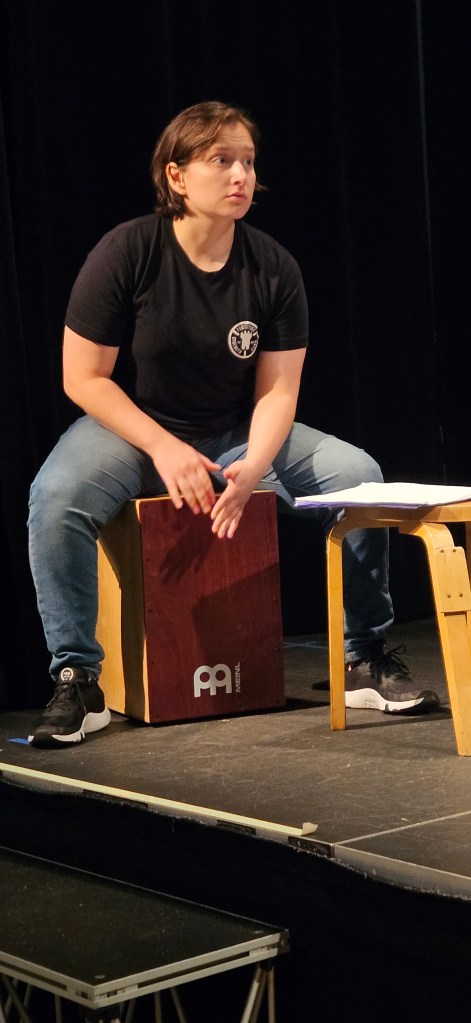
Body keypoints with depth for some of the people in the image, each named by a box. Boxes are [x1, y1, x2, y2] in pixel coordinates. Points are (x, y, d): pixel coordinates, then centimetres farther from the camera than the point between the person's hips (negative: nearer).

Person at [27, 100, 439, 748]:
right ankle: (77, 681, -21)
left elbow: (277, 391, -5)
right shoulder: (126, 253, -15)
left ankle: (365, 658, -3)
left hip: (236, 435, 3)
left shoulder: (273, 269, -6)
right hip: (132, 428, -3)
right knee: (57, 495, -34)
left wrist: (252, 466, -25)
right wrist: (164, 449, -23)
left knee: (358, 474, -16)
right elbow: (84, 378, -12)